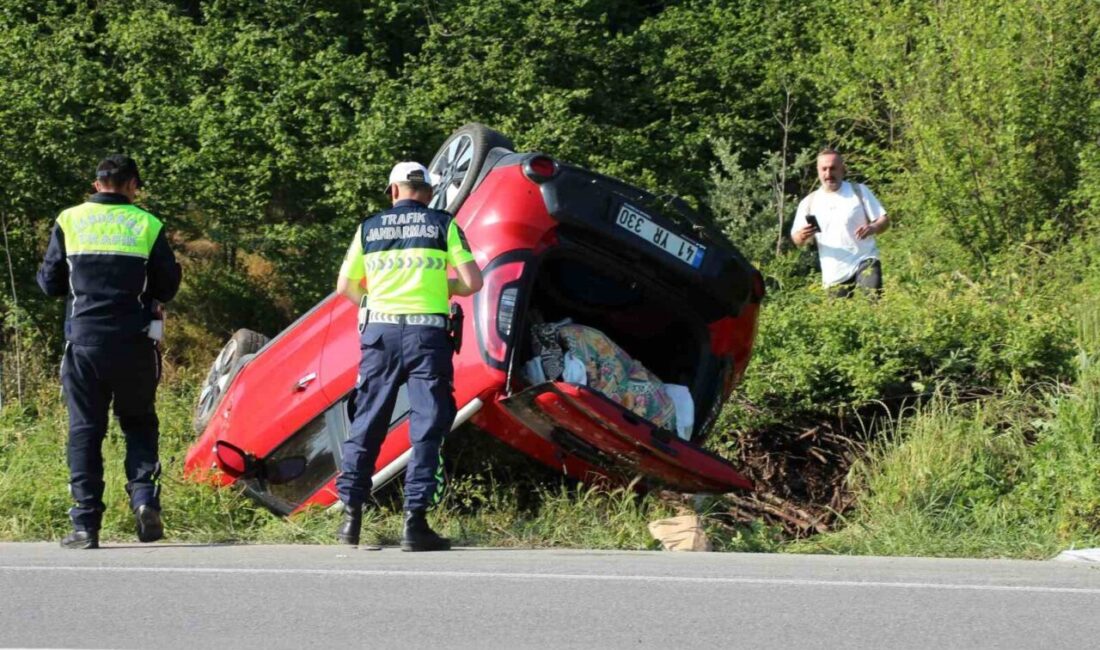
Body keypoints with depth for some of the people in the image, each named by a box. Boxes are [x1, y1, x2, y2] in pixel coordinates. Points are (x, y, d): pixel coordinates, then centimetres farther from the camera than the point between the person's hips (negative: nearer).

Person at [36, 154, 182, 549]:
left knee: (85, 429, 5)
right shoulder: (147, 225, 1)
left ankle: (85, 525, 0)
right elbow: (168, 288, 5)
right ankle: (144, 498, -6)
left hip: (84, 340, 0)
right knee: (138, 423, 15)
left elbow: (49, 282, 6)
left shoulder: (69, 221, 3)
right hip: (134, 342, 0)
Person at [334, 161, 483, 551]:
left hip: (381, 330, 2)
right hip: (427, 331, -2)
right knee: (426, 427, -1)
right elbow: (473, 282, -2)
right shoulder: (443, 224, 3)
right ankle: (415, 522, -8)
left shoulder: (369, 228, 10)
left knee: (367, 422, 11)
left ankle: (351, 518, 11)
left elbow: (346, 288, 13)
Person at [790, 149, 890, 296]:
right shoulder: (809, 203, 9)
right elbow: (796, 239, 10)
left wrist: (873, 227, -21)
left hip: (864, 262, -3)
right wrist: (802, 236, -16)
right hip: (835, 275, 3)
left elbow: (884, 220, 3)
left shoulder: (859, 191, 4)